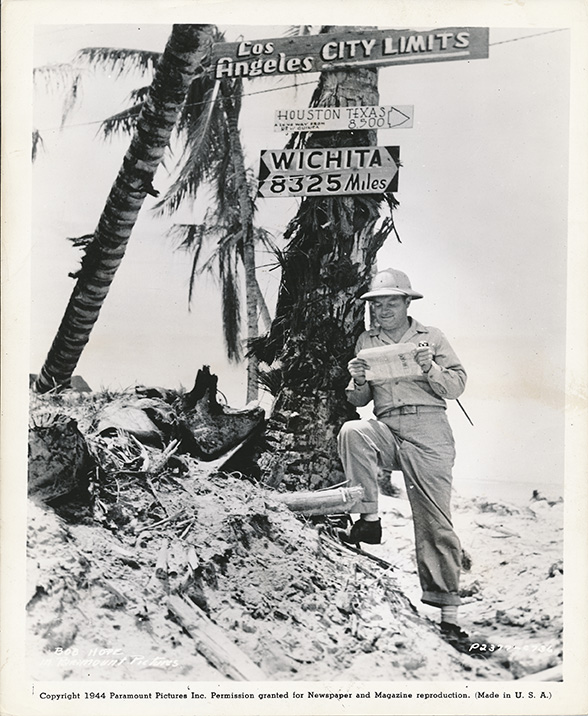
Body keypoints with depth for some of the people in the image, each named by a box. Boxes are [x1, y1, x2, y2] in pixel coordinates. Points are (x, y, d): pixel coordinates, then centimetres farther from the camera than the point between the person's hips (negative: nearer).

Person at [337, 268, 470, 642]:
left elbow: (457, 387, 8)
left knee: (435, 521, -5)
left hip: (428, 431, -2)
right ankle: (370, 518, -20)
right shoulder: (366, 342, 18)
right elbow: (359, 401, 18)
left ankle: (447, 606, 5)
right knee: (352, 431, -31)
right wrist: (359, 381, -4)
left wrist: (430, 368, -10)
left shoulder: (432, 337, 12)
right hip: (386, 430, 2)